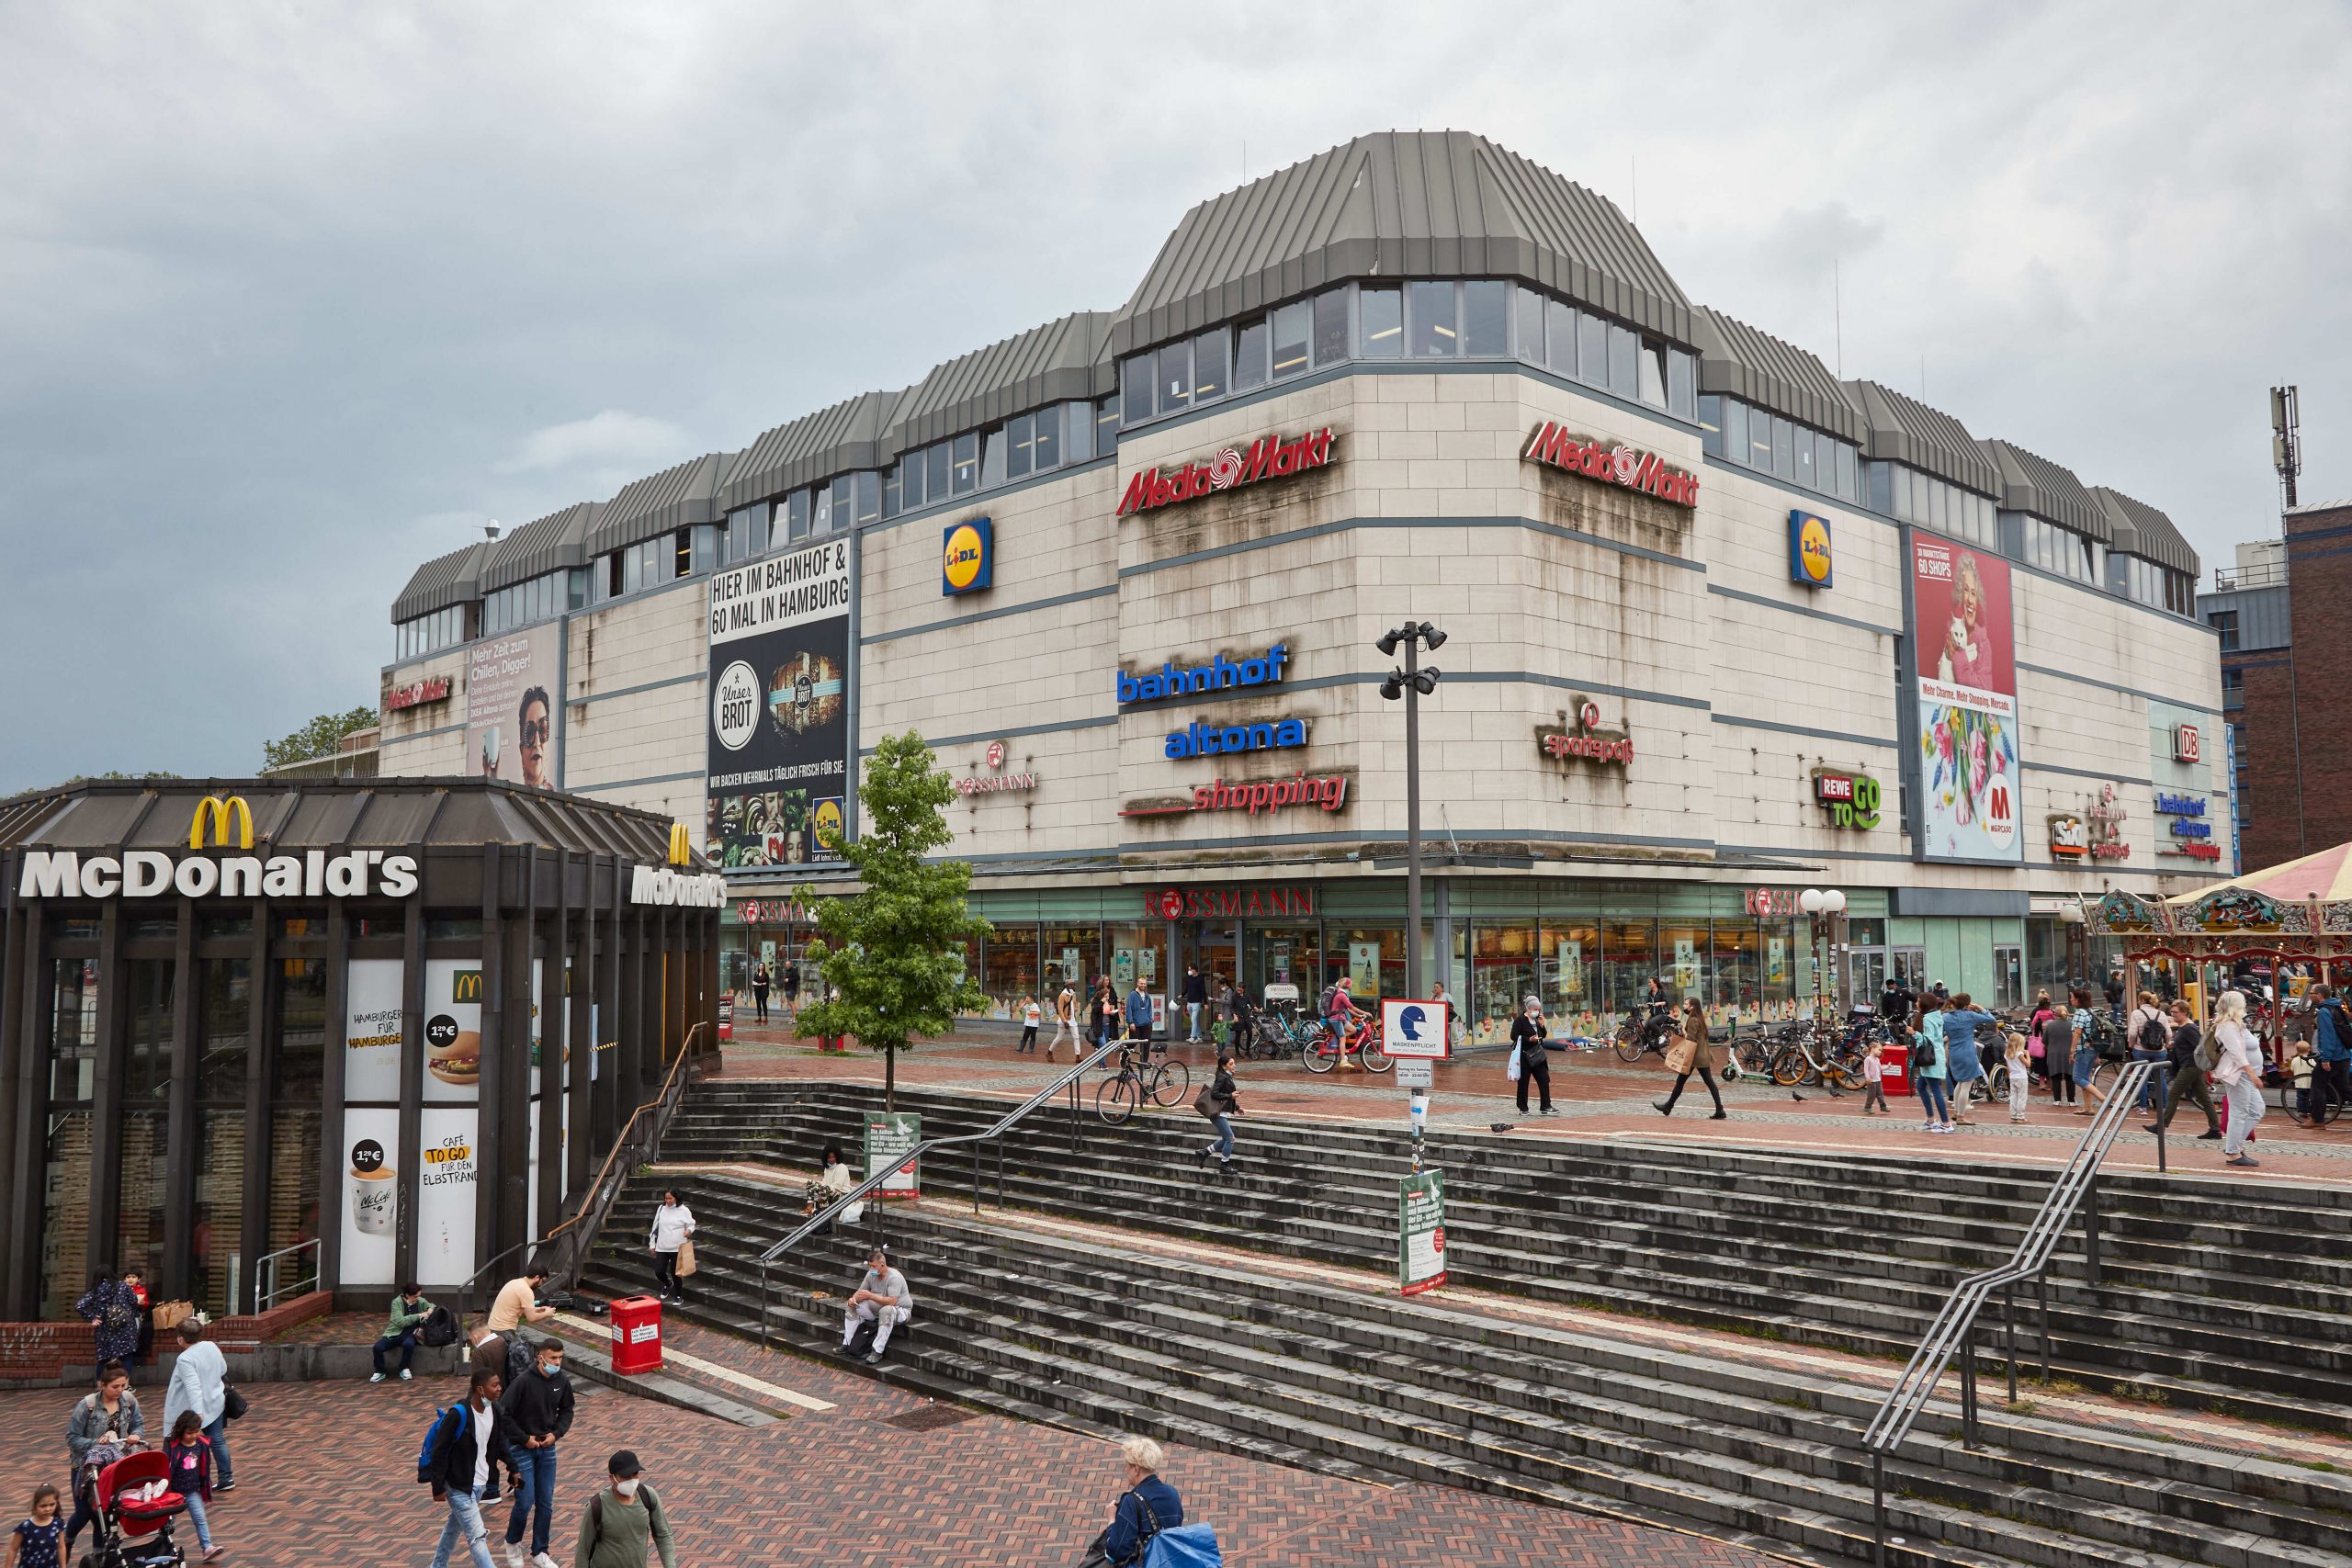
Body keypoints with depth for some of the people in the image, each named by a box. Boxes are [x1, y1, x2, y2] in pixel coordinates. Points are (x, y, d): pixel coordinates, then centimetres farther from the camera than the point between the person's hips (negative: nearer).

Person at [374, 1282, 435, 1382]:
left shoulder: (420, 1301, 1)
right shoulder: (397, 1302, -10)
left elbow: (431, 1305, 22)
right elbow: (400, 1321, -20)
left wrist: (430, 1310, -3)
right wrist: (418, 1315, -21)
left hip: (409, 1334, 1)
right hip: (394, 1333, -1)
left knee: (408, 1344, -35)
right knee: (378, 1347, -28)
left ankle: (404, 1369, -9)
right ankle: (380, 1372, -2)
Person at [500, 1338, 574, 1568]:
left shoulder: (562, 1382, -6)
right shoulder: (523, 1382, -22)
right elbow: (503, 1414, -20)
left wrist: (556, 1433, -6)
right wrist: (524, 1438, -16)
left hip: (547, 1448, 5)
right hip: (522, 1448, -5)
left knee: (546, 1503, 8)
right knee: (526, 1502, -4)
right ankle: (512, 1543, 25)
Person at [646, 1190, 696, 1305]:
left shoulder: (684, 1210, -7)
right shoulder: (661, 1208, 3)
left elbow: (691, 1225, 2)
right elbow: (655, 1227, 11)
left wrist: (689, 1230, -22)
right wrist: (652, 1244, 12)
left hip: (677, 1248, -3)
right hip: (661, 1248, 3)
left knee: (675, 1273, 2)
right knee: (659, 1271, 1)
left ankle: (679, 1296, 22)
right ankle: (667, 1284, 35)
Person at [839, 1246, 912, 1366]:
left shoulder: (894, 1277, -26)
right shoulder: (871, 1275, -3)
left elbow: (891, 1302, -35)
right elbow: (860, 1291, 7)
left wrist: (870, 1296, -34)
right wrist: (853, 1299, -17)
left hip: (900, 1310, -8)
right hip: (877, 1309, 8)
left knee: (886, 1311, -41)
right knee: (851, 1307, -2)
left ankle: (877, 1351, -36)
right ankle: (847, 1343, 1)